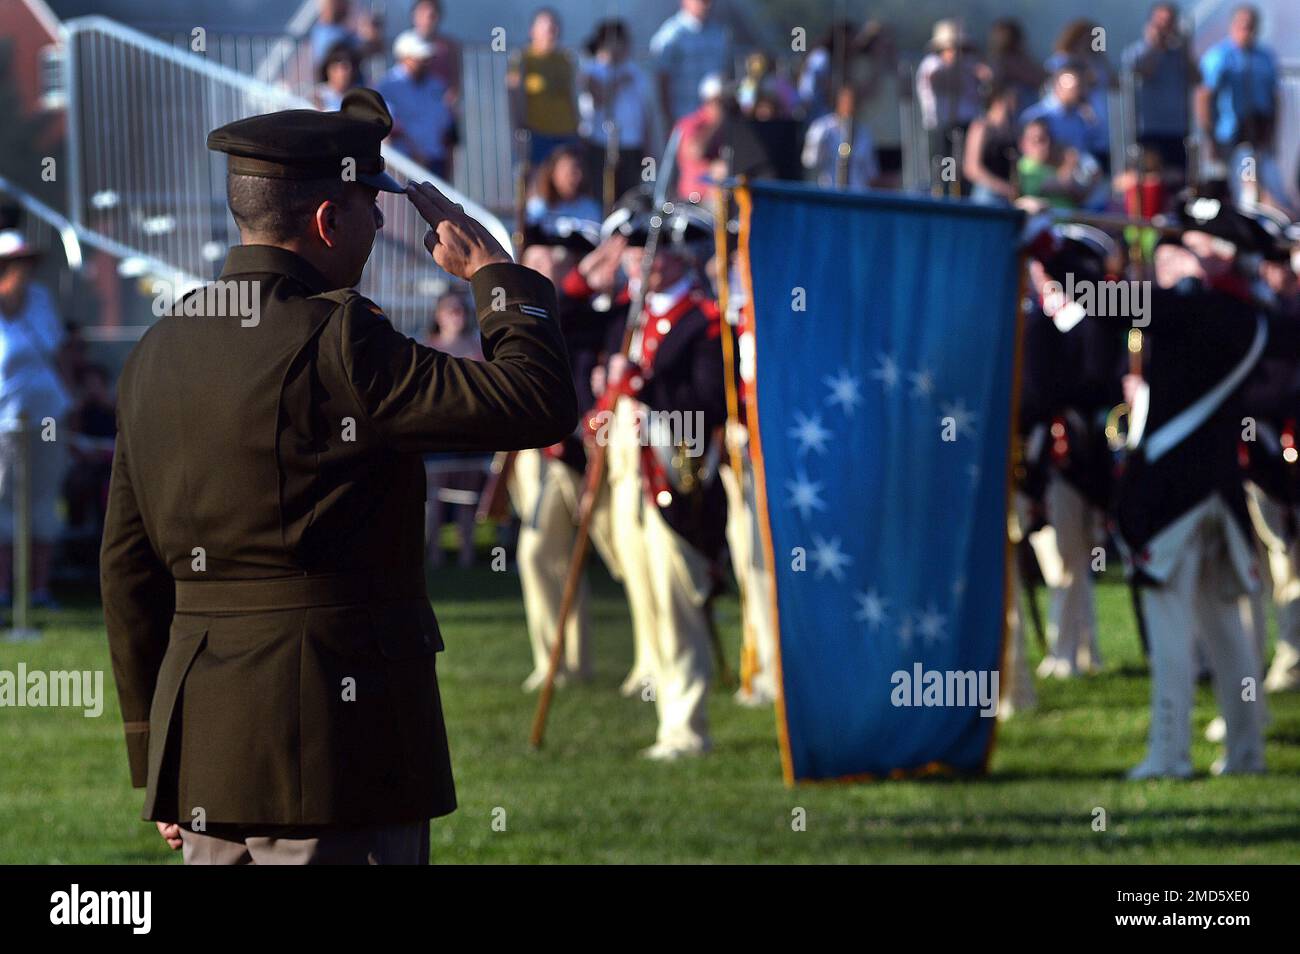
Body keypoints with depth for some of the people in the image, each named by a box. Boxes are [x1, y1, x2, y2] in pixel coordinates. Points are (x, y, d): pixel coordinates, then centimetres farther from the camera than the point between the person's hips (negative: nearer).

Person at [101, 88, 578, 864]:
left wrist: (157, 763, 21)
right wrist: (492, 268, 1)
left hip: (200, 750, 8)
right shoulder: (335, 342, -14)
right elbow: (539, 404, -15)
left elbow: (128, 568, 15)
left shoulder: (157, 354, 11)